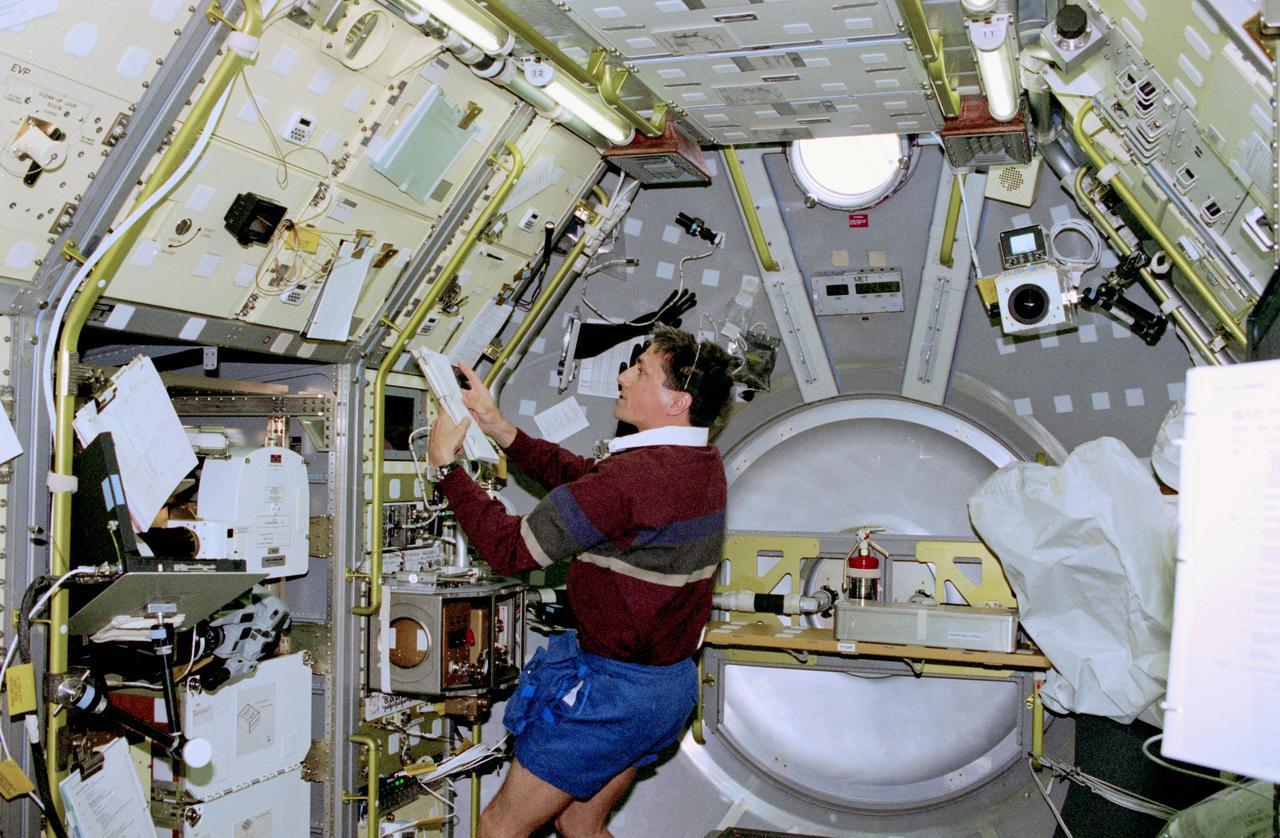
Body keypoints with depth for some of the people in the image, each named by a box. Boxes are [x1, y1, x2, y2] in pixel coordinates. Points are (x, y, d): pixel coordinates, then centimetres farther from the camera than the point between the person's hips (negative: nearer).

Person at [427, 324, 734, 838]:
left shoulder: (634, 477, -28)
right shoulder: (704, 463, 2)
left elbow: (509, 549, -22)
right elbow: (579, 475, 11)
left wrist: (444, 463, -12)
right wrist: (498, 428, 5)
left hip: (614, 688, -9)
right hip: (672, 683, 9)